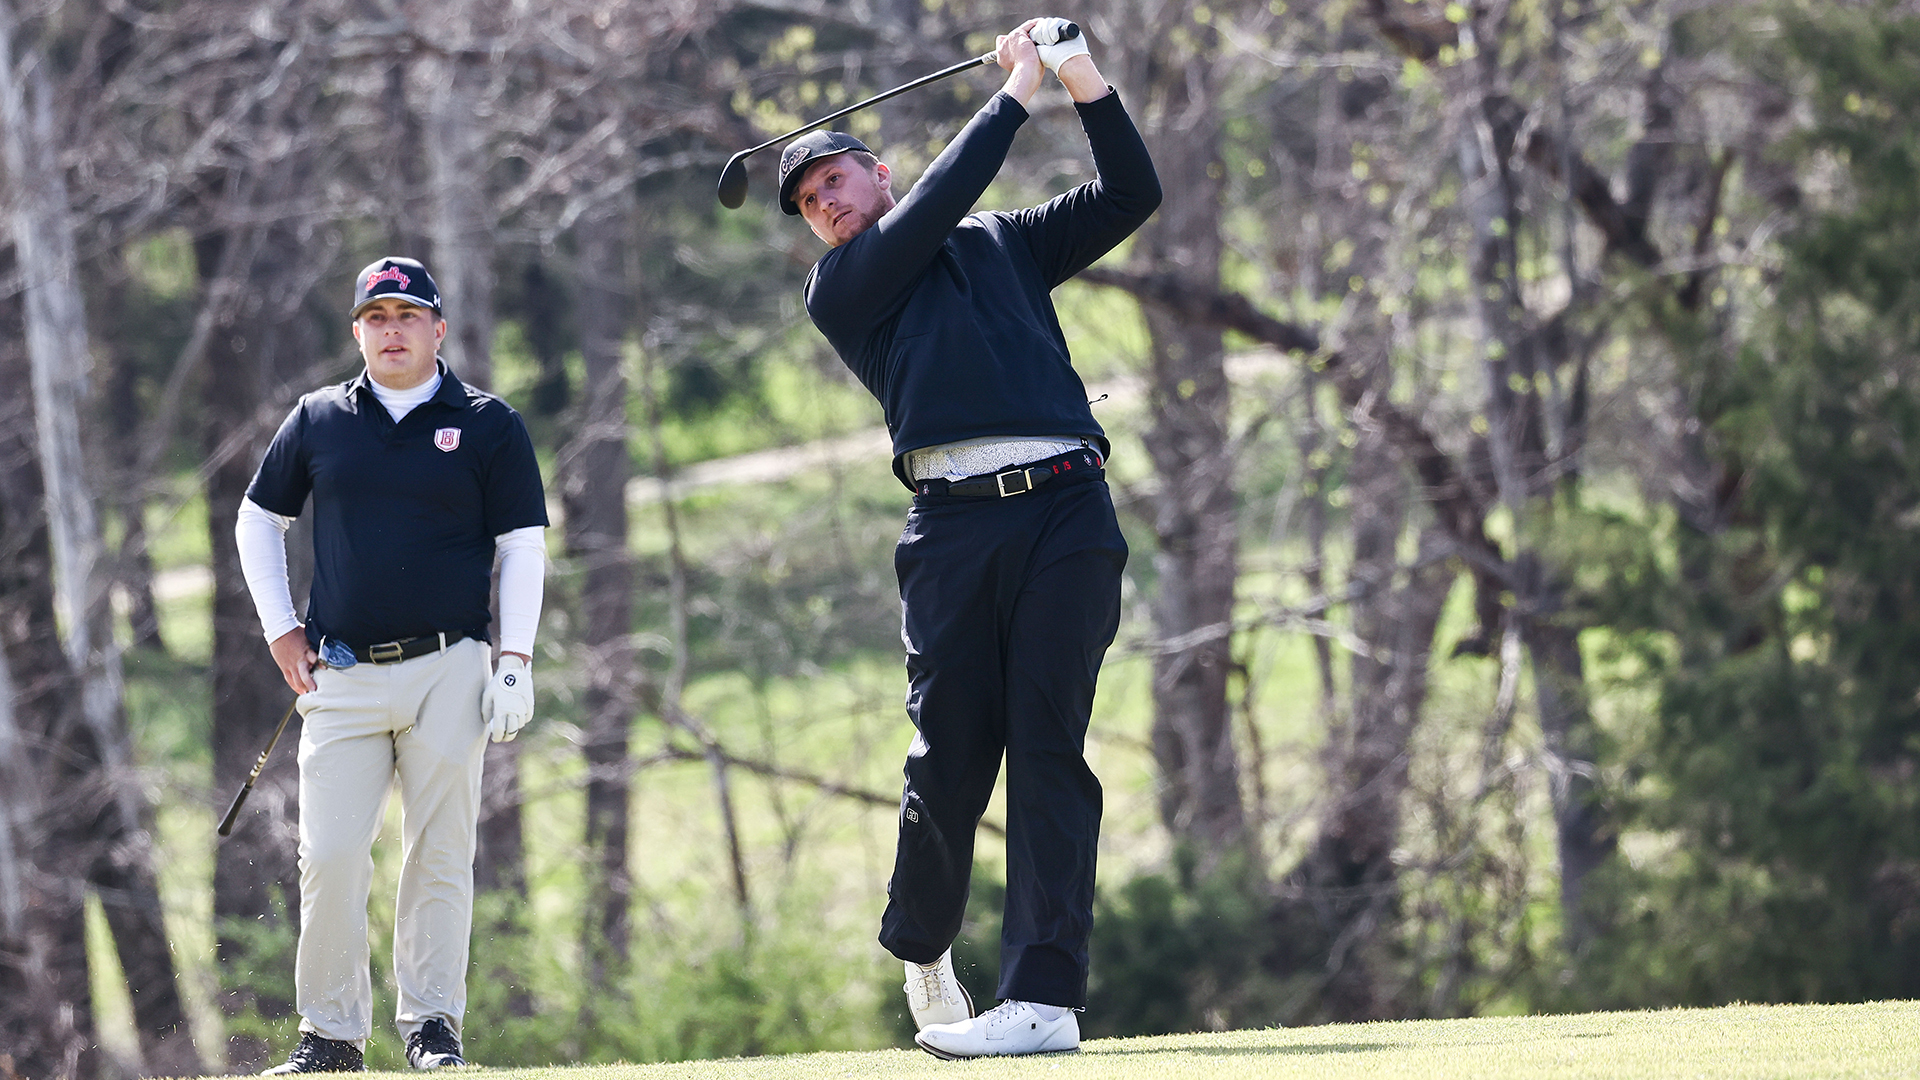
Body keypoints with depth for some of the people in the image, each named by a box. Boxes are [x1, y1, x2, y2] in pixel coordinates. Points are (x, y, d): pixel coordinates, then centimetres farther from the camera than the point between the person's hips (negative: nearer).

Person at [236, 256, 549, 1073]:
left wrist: (515, 660, -6)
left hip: (447, 672, -2)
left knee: (439, 854, -2)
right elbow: (257, 520, 20)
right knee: (329, 856, -5)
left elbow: (523, 544, 3)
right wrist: (280, 630, 10)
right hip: (342, 678, 2)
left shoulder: (486, 424, 4)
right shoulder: (318, 421, 10)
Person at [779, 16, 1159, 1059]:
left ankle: (1045, 993, -16)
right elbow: (935, 206, 1)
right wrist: (1015, 94, 4)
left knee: (1047, 744, -10)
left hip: (1066, 509, 1)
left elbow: (1131, 195, 22)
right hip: (952, 522, -1)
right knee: (949, 753, -5)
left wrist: (1087, 86, 9)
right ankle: (921, 949, 22)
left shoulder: (1006, 243, 26)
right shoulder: (839, 289, 15)